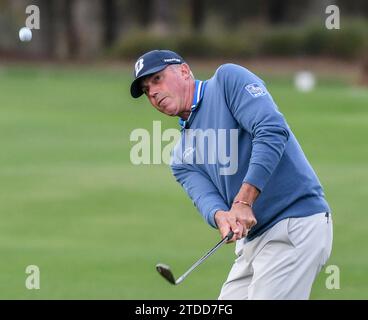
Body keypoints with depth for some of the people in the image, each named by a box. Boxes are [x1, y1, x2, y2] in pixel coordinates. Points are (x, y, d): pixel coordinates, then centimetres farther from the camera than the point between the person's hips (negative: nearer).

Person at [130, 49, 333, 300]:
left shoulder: (228, 79, -1)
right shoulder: (182, 157, 18)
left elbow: (272, 130, -16)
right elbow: (205, 197, 0)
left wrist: (243, 201, -22)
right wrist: (221, 217, -25)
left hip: (297, 224, -8)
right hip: (252, 238, 8)